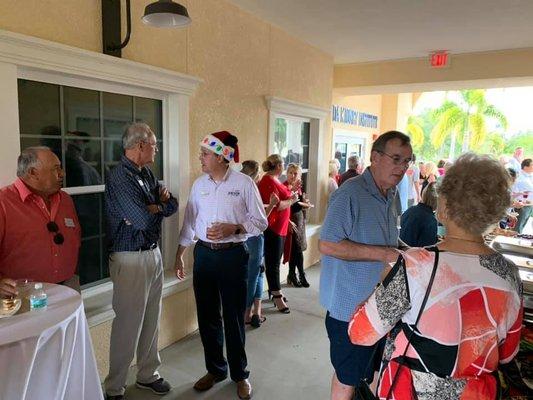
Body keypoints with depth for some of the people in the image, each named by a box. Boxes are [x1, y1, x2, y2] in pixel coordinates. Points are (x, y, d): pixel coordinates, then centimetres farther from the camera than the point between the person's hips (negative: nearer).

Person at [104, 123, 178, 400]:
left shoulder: (147, 174, 11)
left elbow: (172, 206, 11)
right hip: (130, 259, -8)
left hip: (154, 254, 8)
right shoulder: (119, 177, -16)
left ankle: (148, 374, 33)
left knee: (151, 320, 17)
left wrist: (152, 207, -10)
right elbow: (144, 220, -24)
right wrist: (159, 206, -3)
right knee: (128, 325, 2)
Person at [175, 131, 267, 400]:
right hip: (204, 254, 4)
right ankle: (215, 369, 33)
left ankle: (239, 374, 26)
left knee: (233, 318, 6)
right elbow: (189, 221, 12)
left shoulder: (244, 183, -8)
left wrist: (233, 228, -20)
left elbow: (260, 221, -5)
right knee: (207, 316, 12)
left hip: (232, 255, -4)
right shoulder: (199, 184, 6)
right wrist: (180, 254, 14)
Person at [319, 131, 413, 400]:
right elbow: (327, 245, -26)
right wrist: (381, 253, -25)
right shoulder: (350, 194, -21)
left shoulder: (392, 195, 7)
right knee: (348, 377, 10)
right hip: (351, 305, -8)